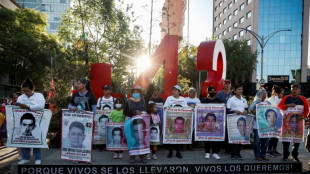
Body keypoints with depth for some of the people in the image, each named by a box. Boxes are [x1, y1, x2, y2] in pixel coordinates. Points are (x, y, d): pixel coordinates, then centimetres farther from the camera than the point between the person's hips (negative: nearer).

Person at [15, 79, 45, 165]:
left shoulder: (39, 95, -2)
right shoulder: (20, 97, 15)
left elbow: (41, 106, -19)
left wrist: (28, 107, -23)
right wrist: (17, 105, -14)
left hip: (35, 122, -5)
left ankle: (37, 158, 12)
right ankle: (26, 157, 20)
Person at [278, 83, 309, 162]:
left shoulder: (303, 99, -1)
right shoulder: (286, 98, 0)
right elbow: (279, 106, -6)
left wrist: (302, 116, -18)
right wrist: (288, 105, -20)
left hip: (298, 122, 0)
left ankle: (295, 155, 23)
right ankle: (285, 154, 18)